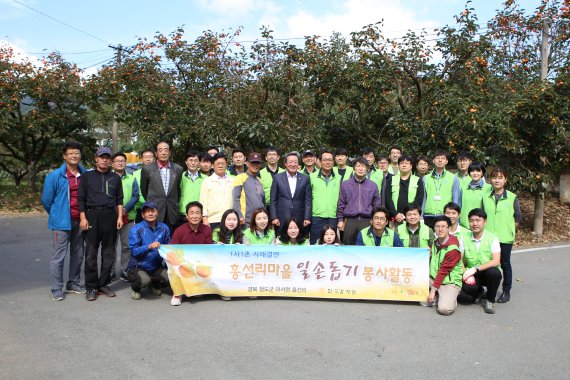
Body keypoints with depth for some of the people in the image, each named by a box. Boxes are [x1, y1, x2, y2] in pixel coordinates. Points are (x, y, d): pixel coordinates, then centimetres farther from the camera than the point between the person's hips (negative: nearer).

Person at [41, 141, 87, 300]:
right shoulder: (55, 176, -7)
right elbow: (46, 200, 0)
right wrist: (57, 215, 9)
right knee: (59, 255, -2)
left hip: (79, 221, 4)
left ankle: (73, 283, 26)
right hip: (62, 222, -4)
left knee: (78, 254, 12)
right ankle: (57, 289, 7)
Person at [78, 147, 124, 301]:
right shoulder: (87, 176, 7)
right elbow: (81, 199, 4)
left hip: (110, 216, 2)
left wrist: (120, 217, 3)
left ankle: (103, 284, 15)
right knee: (91, 254, -2)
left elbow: (119, 199, 13)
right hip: (92, 215, -2)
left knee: (109, 253, 5)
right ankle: (91, 287, 6)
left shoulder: (115, 177, 13)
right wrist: (83, 217, -5)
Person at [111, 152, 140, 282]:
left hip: (128, 216, 2)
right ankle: (110, 271, 11)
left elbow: (135, 196, 4)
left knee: (127, 245, 3)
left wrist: (126, 209, -11)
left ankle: (124, 270, 12)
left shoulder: (131, 179, 12)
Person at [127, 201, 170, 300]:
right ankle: (135, 288, 8)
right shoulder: (136, 229, -10)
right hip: (138, 267, -3)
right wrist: (149, 247, -32)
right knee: (144, 280, -33)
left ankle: (155, 285, 15)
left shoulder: (164, 228, 2)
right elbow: (134, 251, -17)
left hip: (156, 267, 4)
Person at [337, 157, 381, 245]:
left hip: (367, 221, 0)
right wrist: (340, 220, 4)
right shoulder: (345, 184, 5)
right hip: (350, 221, 0)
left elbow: (376, 205, 9)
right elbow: (341, 204, 7)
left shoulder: (373, 185, 7)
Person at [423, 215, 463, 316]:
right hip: (433, 278, 6)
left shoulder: (453, 248, -18)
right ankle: (437, 296, 6)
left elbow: (444, 271, -17)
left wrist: (433, 290, -16)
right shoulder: (435, 243, 4)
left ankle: (451, 298, 7)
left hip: (450, 282, -6)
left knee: (444, 309, -26)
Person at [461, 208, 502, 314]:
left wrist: (475, 268, -28)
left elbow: (496, 261, -19)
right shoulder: (465, 238, -2)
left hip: (488, 273, -1)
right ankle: (480, 292, 10)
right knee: (467, 287, -31)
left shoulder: (492, 239, -8)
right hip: (472, 275, 1)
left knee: (494, 272, -36)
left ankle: (489, 300, -6)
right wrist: (467, 273, -21)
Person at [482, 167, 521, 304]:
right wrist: (486, 228, 3)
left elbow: (518, 217, 2)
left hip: (505, 237, -3)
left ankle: (506, 291, 19)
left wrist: (509, 228, 1)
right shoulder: (485, 197, 5)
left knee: (505, 263, 8)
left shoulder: (512, 197, -4)